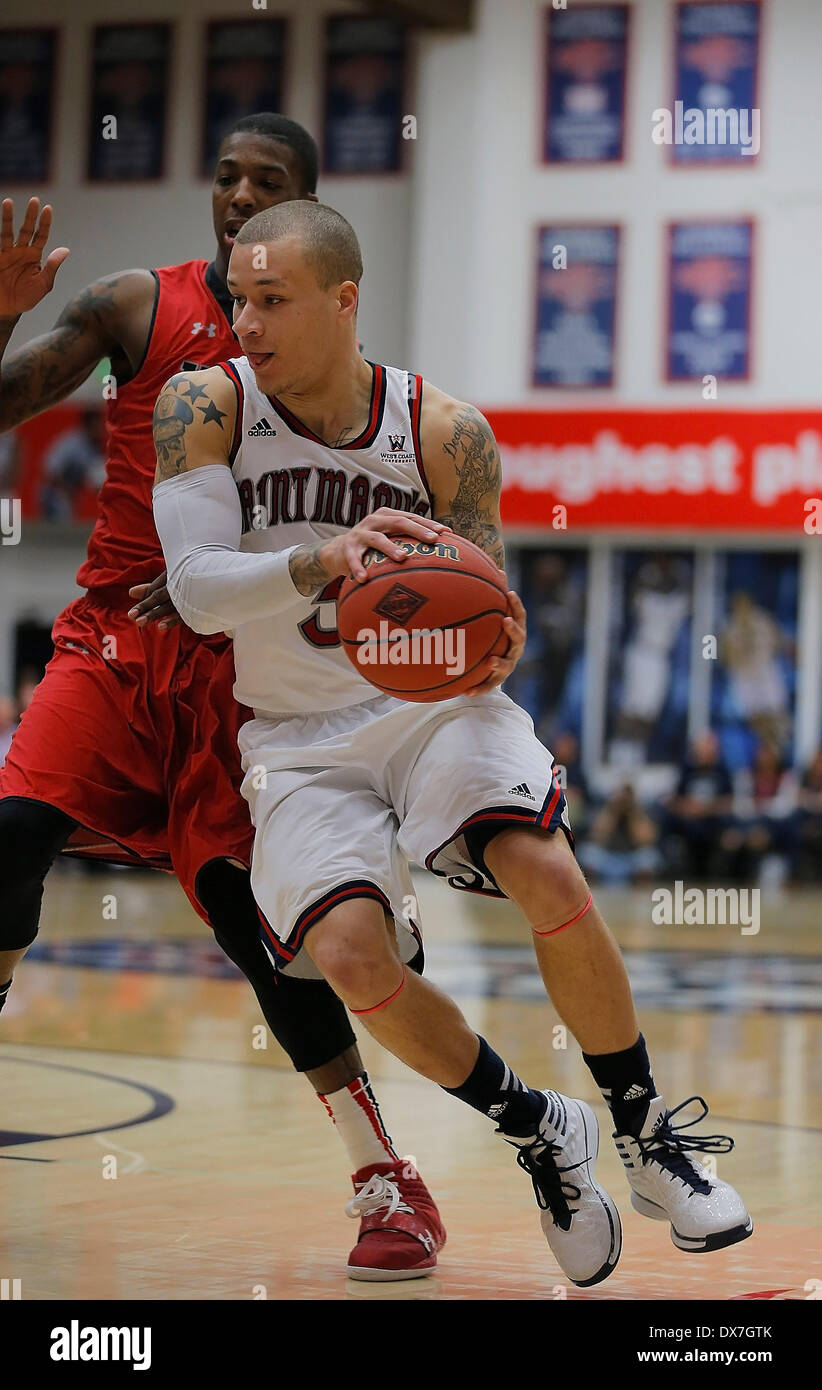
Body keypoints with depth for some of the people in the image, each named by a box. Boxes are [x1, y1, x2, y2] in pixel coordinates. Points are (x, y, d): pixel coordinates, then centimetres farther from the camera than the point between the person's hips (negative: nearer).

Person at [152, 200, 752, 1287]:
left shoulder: (445, 433, -10)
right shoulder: (205, 406, -11)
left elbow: (490, 616, -2)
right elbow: (196, 588, -22)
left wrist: (494, 651, -28)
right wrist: (325, 562, -41)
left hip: (436, 701, 0)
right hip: (300, 740, 0)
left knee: (552, 880, -27)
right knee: (352, 955, -24)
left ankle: (647, 1137, -3)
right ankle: (538, 1136, 2)